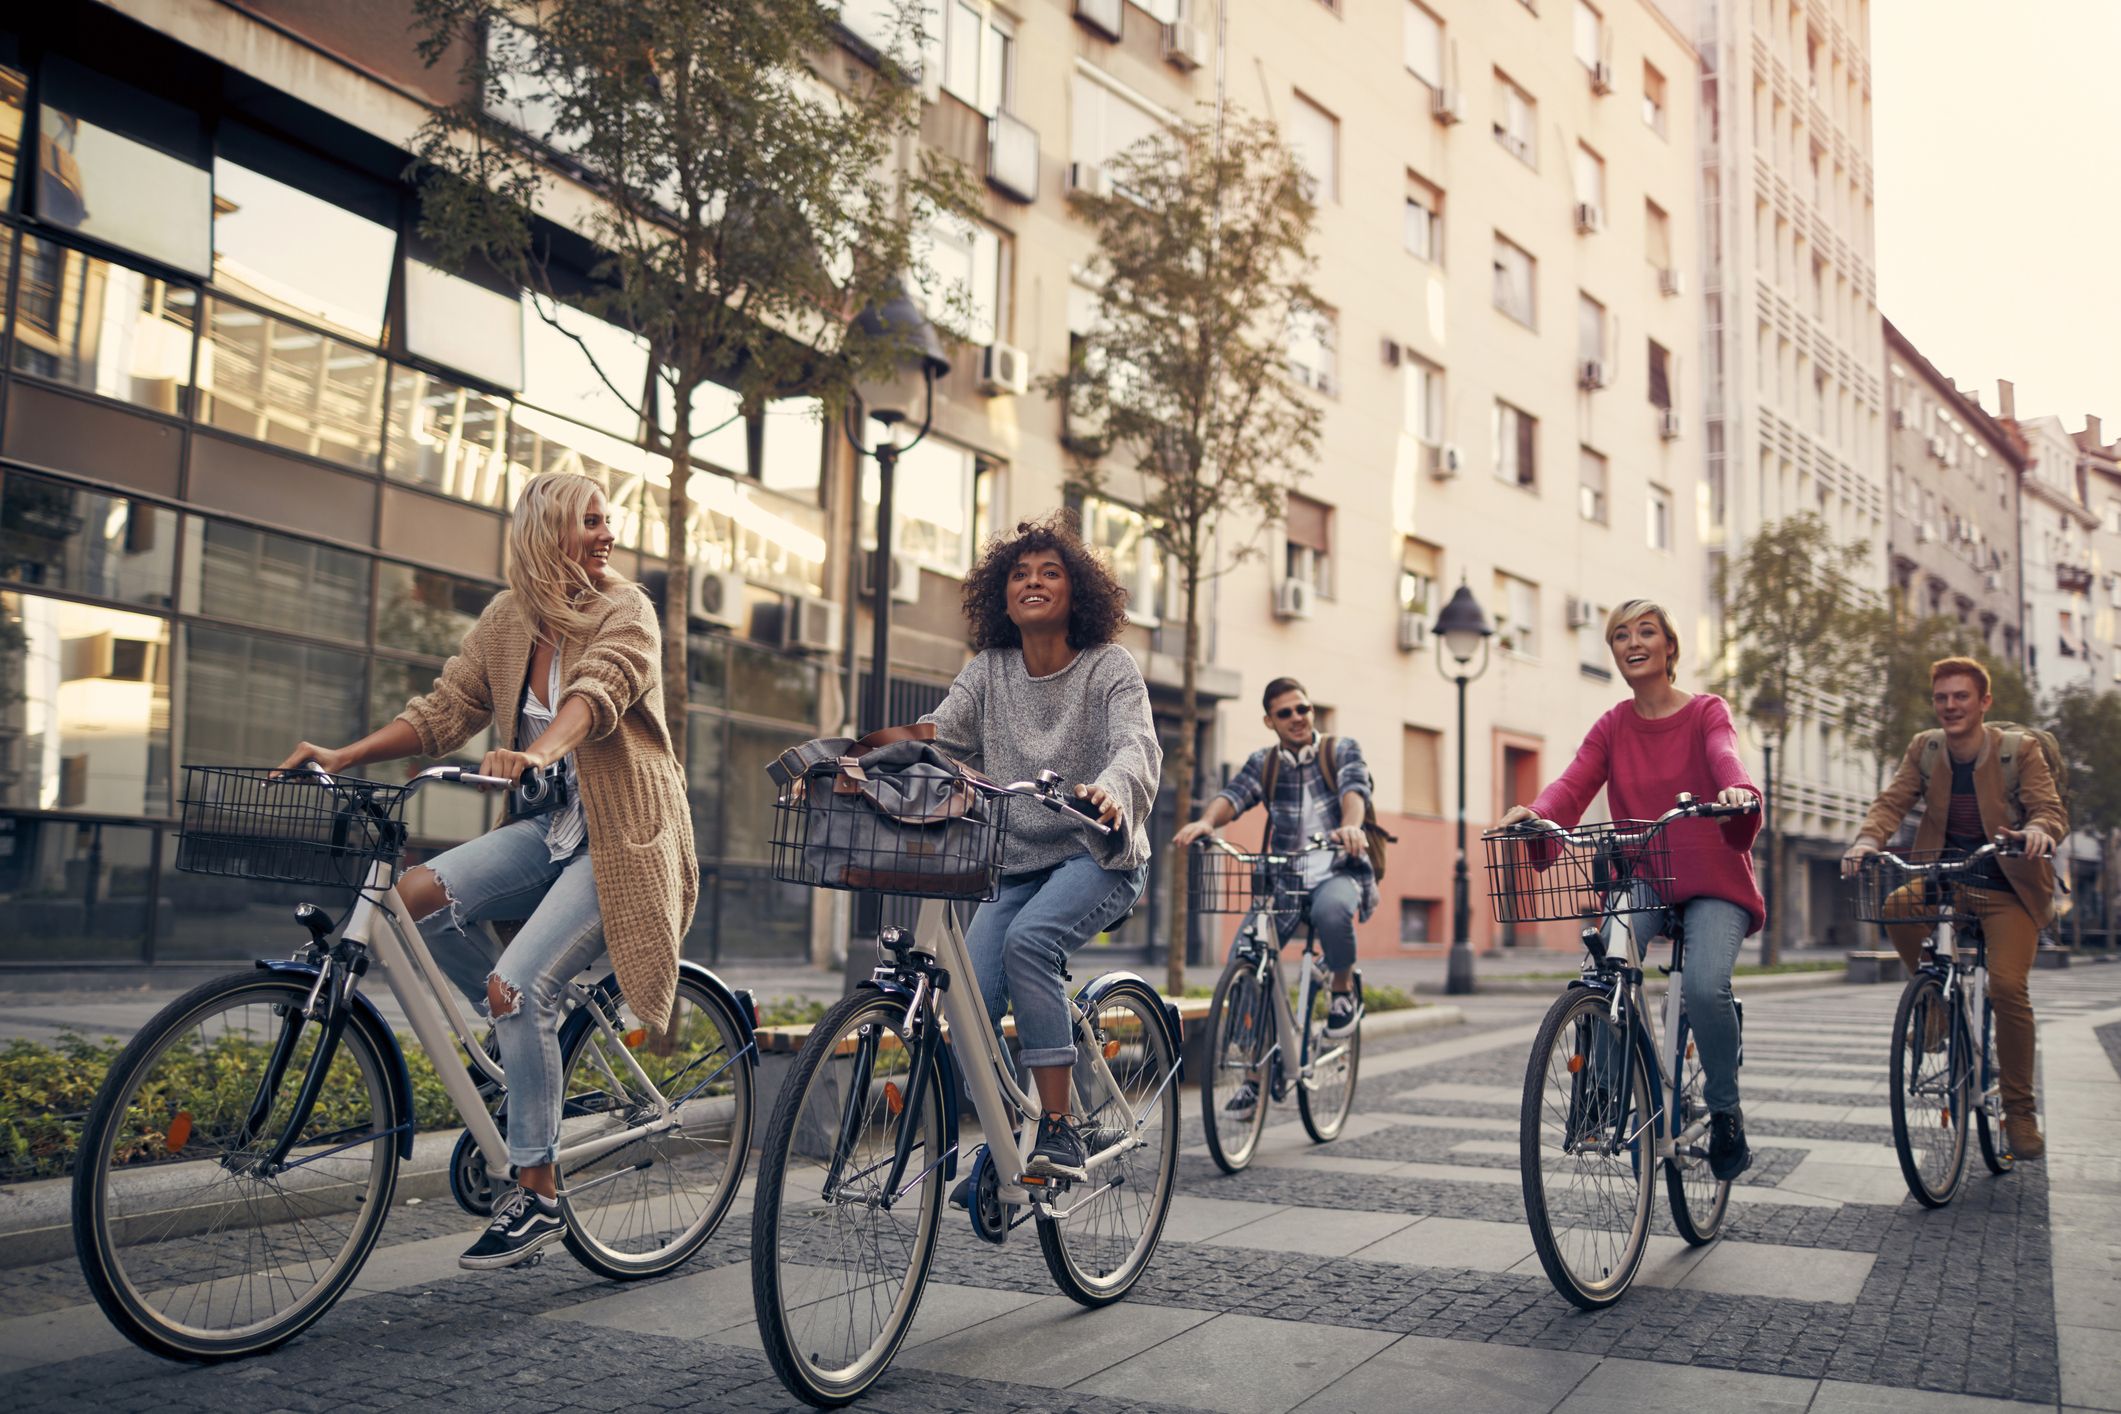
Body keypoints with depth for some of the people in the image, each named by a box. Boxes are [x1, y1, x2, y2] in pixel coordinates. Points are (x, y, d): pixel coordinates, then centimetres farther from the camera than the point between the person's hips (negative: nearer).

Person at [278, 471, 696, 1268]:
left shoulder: (625, 611, -9)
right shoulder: (510, 618, 7)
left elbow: (598, 692, -28)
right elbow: (445, 709, 5)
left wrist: (541, 753, -48)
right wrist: (343, 757, -7)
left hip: (622, 836, -6)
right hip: (551, 828, 6)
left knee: (520, 987, -21)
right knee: (419, 895, -18)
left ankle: (537, 1196, -6)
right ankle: (532, 1032, 5)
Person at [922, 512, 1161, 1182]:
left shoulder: (1110, 667, -5)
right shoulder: (987, 672, 6)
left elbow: (1138, 746, -21)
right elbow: (937, 735, -6)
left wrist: (1111, 789, -45)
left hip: (1096, 856, -4)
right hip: (1014, 863, 4)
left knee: (1028, 939, -31)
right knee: (969, 995, -14)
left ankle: (1060, 1128, -23)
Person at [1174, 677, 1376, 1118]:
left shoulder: (1343, 750, 3)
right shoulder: (1263, 763, 8)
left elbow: (1354, 789, -18)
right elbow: (1233, 794, -11)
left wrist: (1350, 826, -42)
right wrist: (1206, 821, -35)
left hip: (1339, 871, -3)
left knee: (1331, 909, -39)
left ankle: (1343, 990, -7)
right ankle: (1255, 1073, -2)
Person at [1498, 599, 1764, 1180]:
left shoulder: (1707, 712, 2)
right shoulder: (1612, 727, 8)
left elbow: (1725, 756, -21)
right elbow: (1574, 784, -9)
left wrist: (1738, 790, -45)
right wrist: (1535, 812, -32)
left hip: (1712, 880, -2)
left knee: (1704, 986, -26)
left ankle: (1726, 1111, -1)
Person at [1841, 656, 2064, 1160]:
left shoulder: (2020, 749, -6)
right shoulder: (1924, 748, 2)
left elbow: (2050, 808, -15)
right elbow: (1893, 800, -8)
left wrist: (2038, 831, -40)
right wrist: (1868, 840, -30)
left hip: (2007, 889, -3)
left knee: (2007, 986, -20)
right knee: (1895, 910, -30)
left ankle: (2020, 1112, -3)